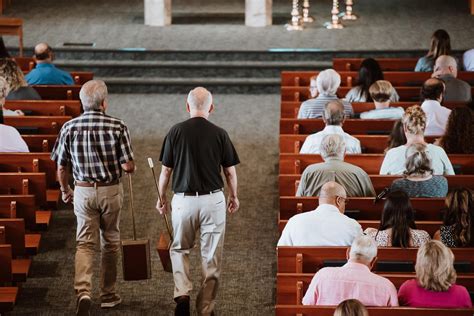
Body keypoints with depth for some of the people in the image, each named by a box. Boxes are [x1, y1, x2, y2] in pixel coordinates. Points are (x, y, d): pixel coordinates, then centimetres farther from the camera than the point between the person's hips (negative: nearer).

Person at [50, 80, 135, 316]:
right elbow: (128, 166, -13)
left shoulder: (69, 128, -6)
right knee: (110, 242, 14)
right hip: (111, 191, -1)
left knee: (85, 243, 5)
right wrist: (130, 166, 12)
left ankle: (83, 292, -15)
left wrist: (65, 190, 16)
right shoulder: (117, 127, -12)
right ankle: (108, 295, 23)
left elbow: (61, 167, -1)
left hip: (83, 192, 1)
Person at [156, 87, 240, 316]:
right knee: (211, 256, 9)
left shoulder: (176, 132, -4)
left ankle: (182, 293, -2)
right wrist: (233, 196, 20)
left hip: (183, 200, 0)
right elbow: (230, 171, 3)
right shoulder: (219, 134, -3)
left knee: (179, 249, 18)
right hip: (213, 200, 0)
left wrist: (161, 198, 15)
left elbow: (166, 170, 0)